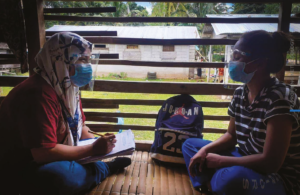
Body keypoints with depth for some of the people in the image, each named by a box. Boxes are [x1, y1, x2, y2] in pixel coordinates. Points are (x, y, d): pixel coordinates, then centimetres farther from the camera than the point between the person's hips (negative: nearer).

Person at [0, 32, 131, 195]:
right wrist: (93, 149, -25)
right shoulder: (39, 94, -29)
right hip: (19, 172, -7)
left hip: (53, 159, 8)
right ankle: (105, 168, -8)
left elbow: (79, 127, 10)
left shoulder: (68, 87, 2)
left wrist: (100, 144, -7)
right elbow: (43, 153, -32)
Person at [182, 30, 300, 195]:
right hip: (248, 164, 7)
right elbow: (231, 136, 9)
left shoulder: (279, 97, -23)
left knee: (233, 178, -39)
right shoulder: (240, 93, -1)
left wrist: (220, 161, -17)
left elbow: (271, 162, -25)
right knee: (190, 145, 7)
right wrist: (205, 150, -8)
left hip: (280, 180, -7)